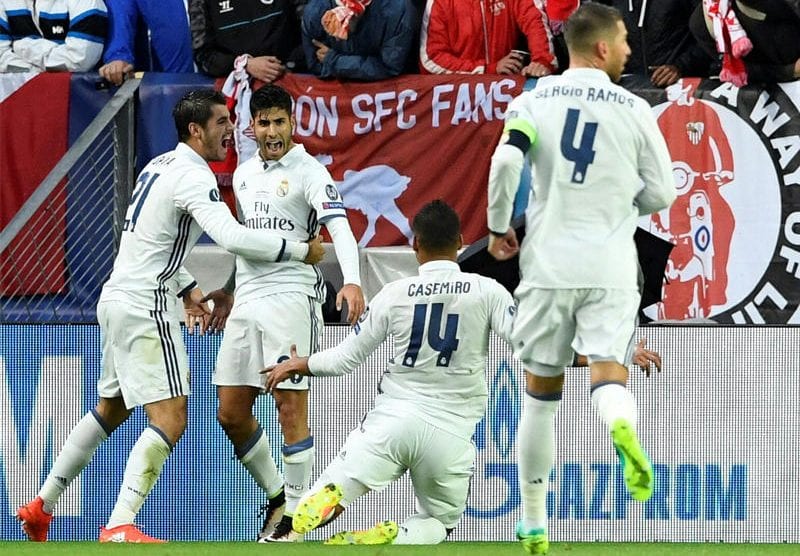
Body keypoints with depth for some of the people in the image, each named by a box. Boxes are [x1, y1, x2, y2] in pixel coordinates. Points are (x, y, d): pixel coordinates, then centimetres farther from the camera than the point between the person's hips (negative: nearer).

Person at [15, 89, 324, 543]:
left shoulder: (160, 165, 15)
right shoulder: (194, 176, -16)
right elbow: (232, 237, -29)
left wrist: (187, 289, 22)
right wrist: (300, 250, -21)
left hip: (118, 297, 10)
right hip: (145, 306, -10)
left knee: (112, 409, 24)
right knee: (170, 420, -13)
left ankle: (42, 506, 29)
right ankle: (120, 528, -21)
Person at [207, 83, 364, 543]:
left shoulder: (309, 172, -5)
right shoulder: (244, 175, 17)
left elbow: (340, 228, -18)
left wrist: (353, 281, -33)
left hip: (292, 296, -7)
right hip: (247, 301, 7)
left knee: (291, 407, -10)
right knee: (231, 413, 4)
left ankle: (295, 515, -3)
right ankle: (277, 495, 20)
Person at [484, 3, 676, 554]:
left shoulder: (534, 100, 2)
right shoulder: (634, 110, 1)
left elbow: (506, 161, -14)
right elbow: (661, 194, 5)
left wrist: (499, 227, 1)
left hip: (548, 262, 1)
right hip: (610, 268, -1)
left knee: (541, 393, 12)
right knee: (609, 375, -5)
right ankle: (623, 427, -43)